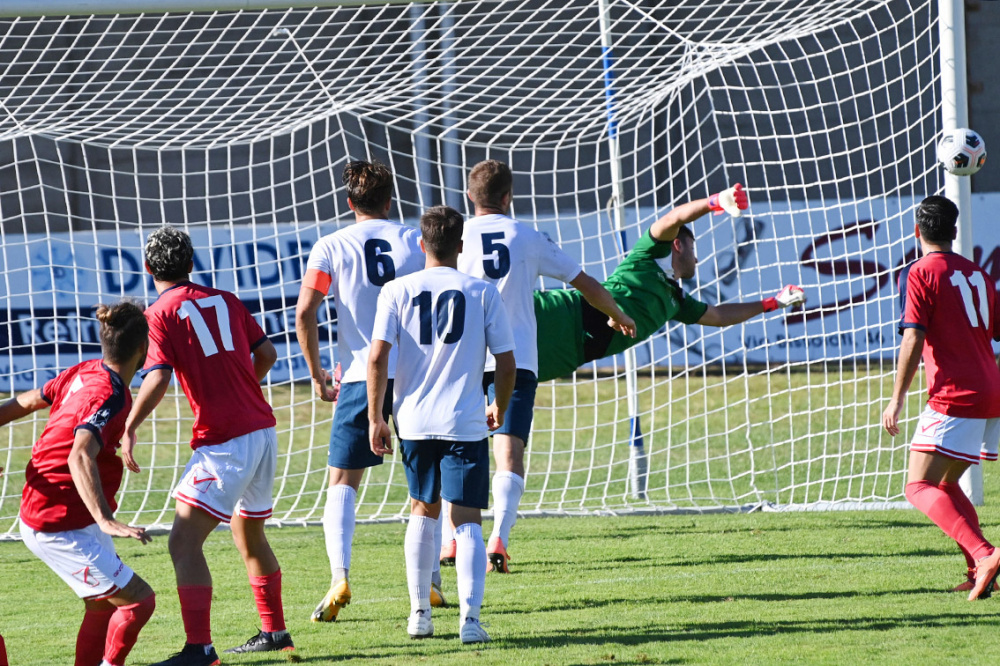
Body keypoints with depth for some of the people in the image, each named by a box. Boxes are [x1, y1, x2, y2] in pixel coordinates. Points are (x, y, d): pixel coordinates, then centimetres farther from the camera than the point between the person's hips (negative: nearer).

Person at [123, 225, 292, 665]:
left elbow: (157, 379, -18)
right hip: (262, 430, 8)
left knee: (184, 542, -11)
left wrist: (129, 429, -13)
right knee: (249, 535, 26)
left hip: (224, 443, -8)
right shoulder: (225, 300, 12)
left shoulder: (160, 314, -6)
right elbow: (266, 353, 16)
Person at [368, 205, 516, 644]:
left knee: (423, 510, 21)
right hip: (465, 422, -2)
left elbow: (378, 357, -6)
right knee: (467, 522, -1)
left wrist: (375, 418, 2)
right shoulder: (482, 292, 0)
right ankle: (469, 618, -15)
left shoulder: (397, 291, 2)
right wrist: (499, 408, 19)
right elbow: (505, 362, 1)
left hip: (414, 421, 2)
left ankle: (419, 612, 23)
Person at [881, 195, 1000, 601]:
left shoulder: (920, 274, -5)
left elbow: (913, 340, -14)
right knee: (947, 483, 21)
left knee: (920, 488, -9)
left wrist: (897, 399, -11)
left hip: (954, 397, -8)